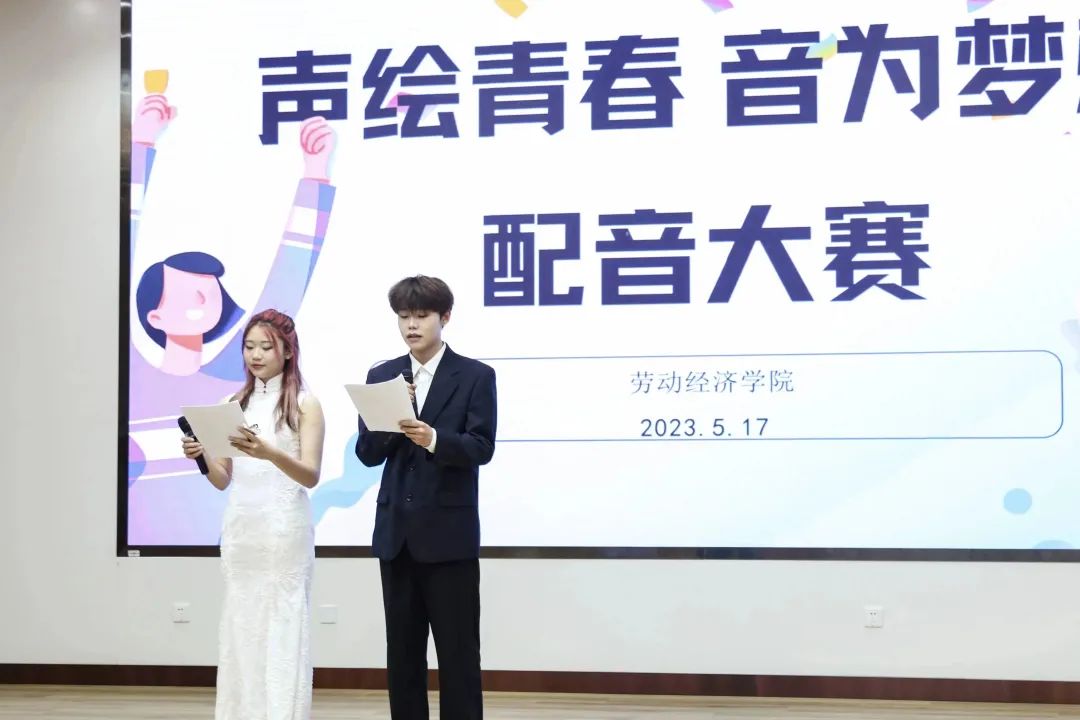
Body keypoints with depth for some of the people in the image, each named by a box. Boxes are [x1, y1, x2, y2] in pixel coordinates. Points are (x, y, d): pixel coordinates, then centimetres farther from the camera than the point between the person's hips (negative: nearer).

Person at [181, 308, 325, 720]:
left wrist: (269, 453, -28)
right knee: (241, 631, 6)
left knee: (282, 633, -4)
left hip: (284, 528, -5)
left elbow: (311, 475, -11)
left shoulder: (304, 404, -2)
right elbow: (223, 481, 11)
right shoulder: (235, 404, 11)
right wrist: (201, 457, -9)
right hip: (240, 527, 5)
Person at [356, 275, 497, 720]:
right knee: (402, 653, 10)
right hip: (396, 532, 4)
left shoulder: (475, 376, -2)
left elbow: (481, 448, -12)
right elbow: (367, 454, 3)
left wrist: (434, 438, -29)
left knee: (458, 653, 1)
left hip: (449, 533, -4)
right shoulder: (382, 376, 9)